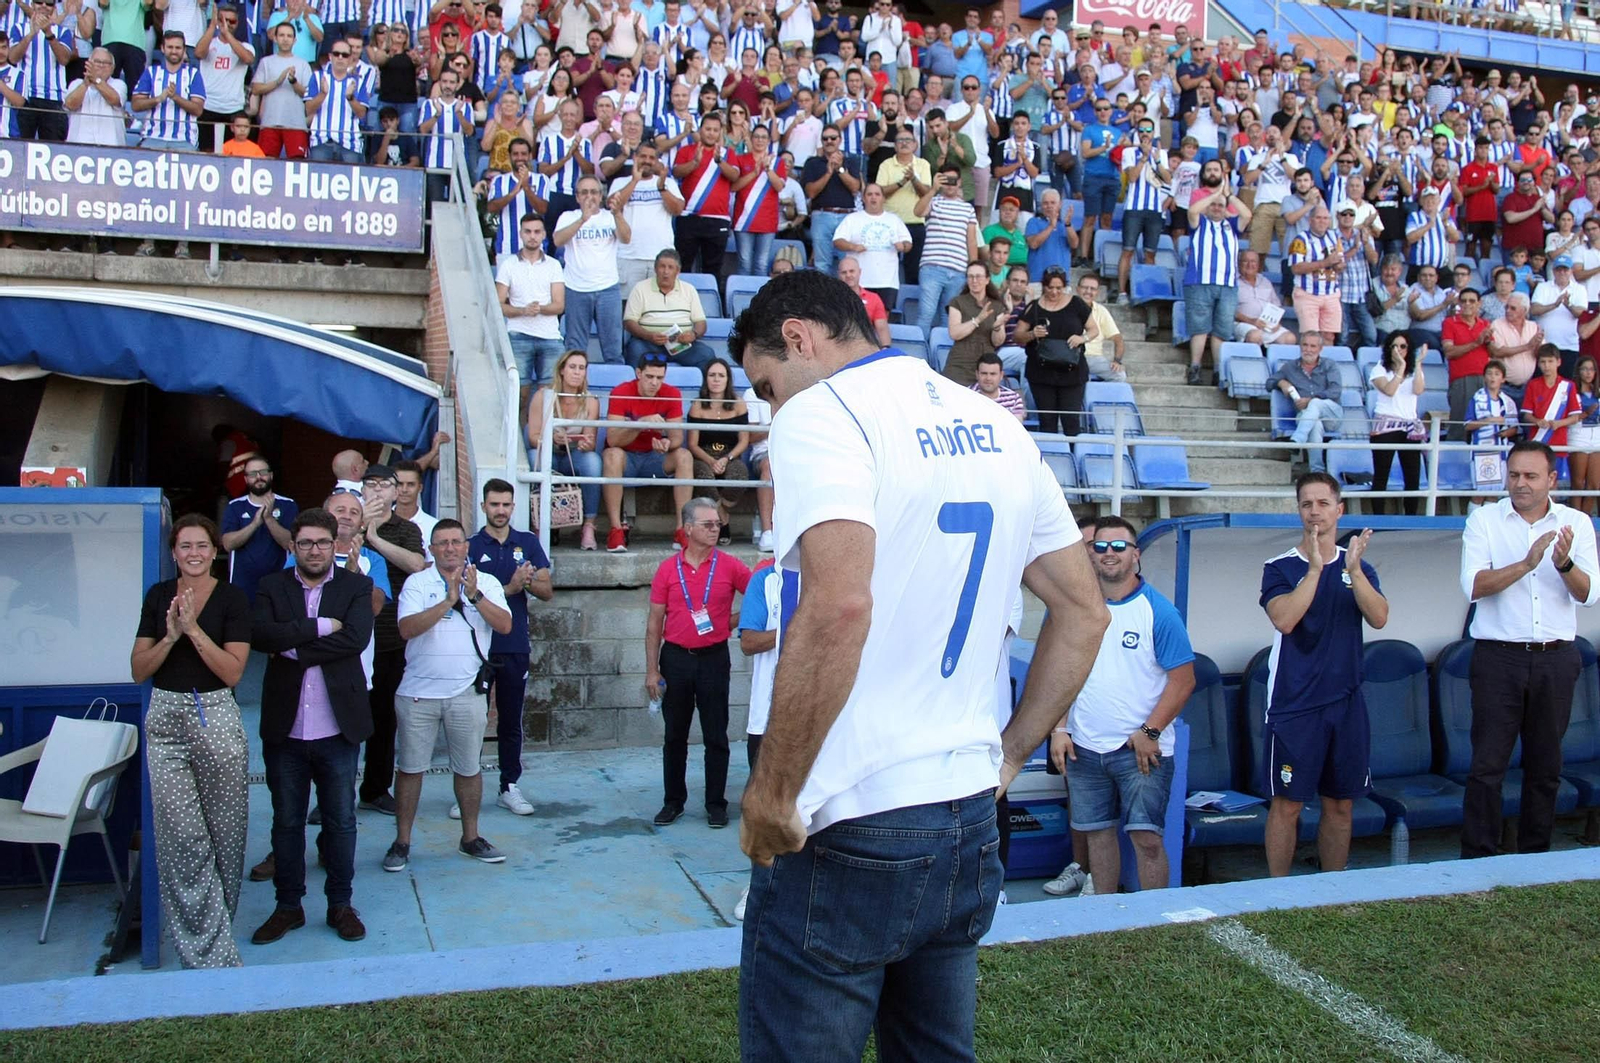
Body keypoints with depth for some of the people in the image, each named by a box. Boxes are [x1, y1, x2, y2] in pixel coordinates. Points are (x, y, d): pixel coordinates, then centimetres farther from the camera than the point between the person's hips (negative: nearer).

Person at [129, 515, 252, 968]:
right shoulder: (158, 597, 9)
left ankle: (211, 932, 20)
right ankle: (212, 953, 2)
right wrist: (170, 635, -11)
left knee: (224, 832, 2)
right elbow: (138, 670, 5)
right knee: (181, 838, -4)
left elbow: (232, 672, -8)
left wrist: (194, 629, -17)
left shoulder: (232, 599, 0)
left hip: (216, 718, -2)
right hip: (166, 720, 2)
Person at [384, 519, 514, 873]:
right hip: (418, 692, -1)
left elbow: (504, 625, -9)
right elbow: (407, 628, -14)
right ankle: (402, 842, 17)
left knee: (468, 768, 10)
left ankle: (470, 838, 24)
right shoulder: (417, 583, 0)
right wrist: (449, 600, -21)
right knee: (410, 767, 5)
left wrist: (474, 595, -20)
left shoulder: (487, 583, 5)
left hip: (467, 693, 1)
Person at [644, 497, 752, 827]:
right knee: (675, 735, 10)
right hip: (675, 659, 1)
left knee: (716, 736, 4)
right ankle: (673, 801, 22)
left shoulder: (729, 565, -3)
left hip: (714, 659, -1)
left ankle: (716, 803, 14)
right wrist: (651, 670, -1)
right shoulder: (667, 569, 0)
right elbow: (654, 623, 2)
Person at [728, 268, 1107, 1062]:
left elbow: (836, 606, -27)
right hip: (969, 826, 8)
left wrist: (770, 796, -18)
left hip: (846, 835, -7)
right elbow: (1083, 614, 15)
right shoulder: (997, 425, 12)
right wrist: (1008, 757, 16)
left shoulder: (821, 412, -11)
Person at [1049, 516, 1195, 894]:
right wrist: (1059, 729, 1)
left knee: (1147, 837, -5)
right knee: (1098, 832, 12)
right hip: (1084, 747, 4)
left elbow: (1183, 680, -6)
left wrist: (1150, 732, -12)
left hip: (1141, 749, -4)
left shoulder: (1158, 611, -5)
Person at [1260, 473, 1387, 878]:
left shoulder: (1359, 567, 8)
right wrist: (1315, 568, -22)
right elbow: (1284, 619, -19)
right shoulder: (1281, 567, -2)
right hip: (1294, 704, -3)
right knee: (1287, 803, 0)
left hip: (1346, 703, 4)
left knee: (1340, 803, 11)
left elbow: (1379, 618, -8)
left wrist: (1354, 569, -20)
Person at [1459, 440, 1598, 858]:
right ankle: (1477, 860, 4)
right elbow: (1473, 585, -13)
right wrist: (1527, 563, -26)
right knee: (1487, 765, -3)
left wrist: (1564, 563, -24)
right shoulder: (1484, 520, 0)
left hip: (1556, 659, 3)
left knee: (1546, 767, 11)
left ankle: (1535, 855, 23)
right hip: (1499, 655, -2)